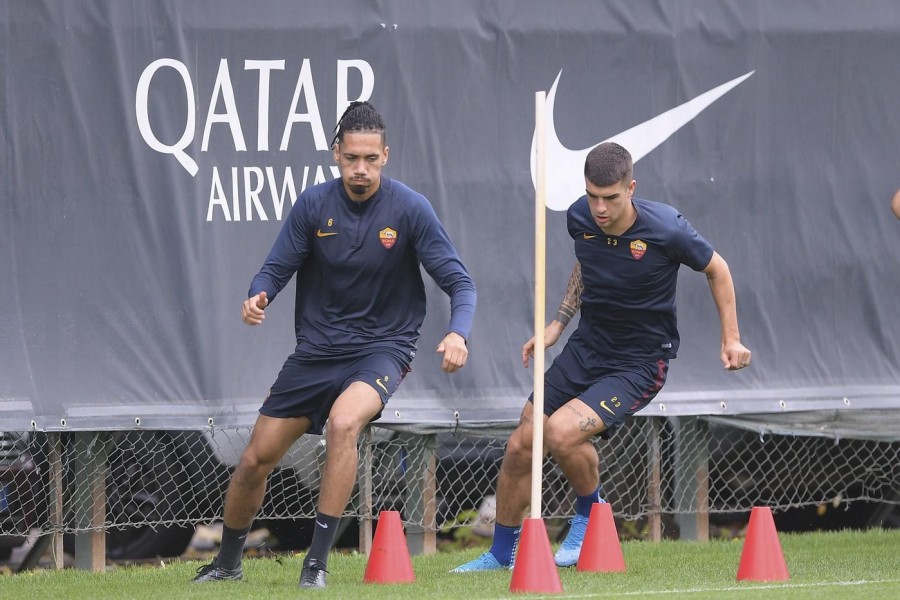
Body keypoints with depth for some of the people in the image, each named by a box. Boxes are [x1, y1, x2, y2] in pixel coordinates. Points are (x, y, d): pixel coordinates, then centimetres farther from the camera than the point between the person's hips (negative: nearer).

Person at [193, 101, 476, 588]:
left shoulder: (410, 209, -13)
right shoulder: (314, 205, -6)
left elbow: (459, 282, -12)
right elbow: (277, 268, -1)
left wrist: (457, 333, -32)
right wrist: (258, 296, -25)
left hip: (382, 347, -4)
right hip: (317, 348, 4)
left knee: (343, 422, -35)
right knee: (256, 459, 6)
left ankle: (317, 561, -26)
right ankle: (227, 562, 33)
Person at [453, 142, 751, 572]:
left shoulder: (665, 229, -22)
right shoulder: (579, 218, -8)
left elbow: (715, 269, -3)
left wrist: (731, 339, -2)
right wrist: (558, 322, 10)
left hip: (640, 362, -6)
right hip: (587, 346, 6)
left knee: (561, 432, -27)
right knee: (520, 447, 1)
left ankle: (590, 512, 4)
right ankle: (501, 553, 23)